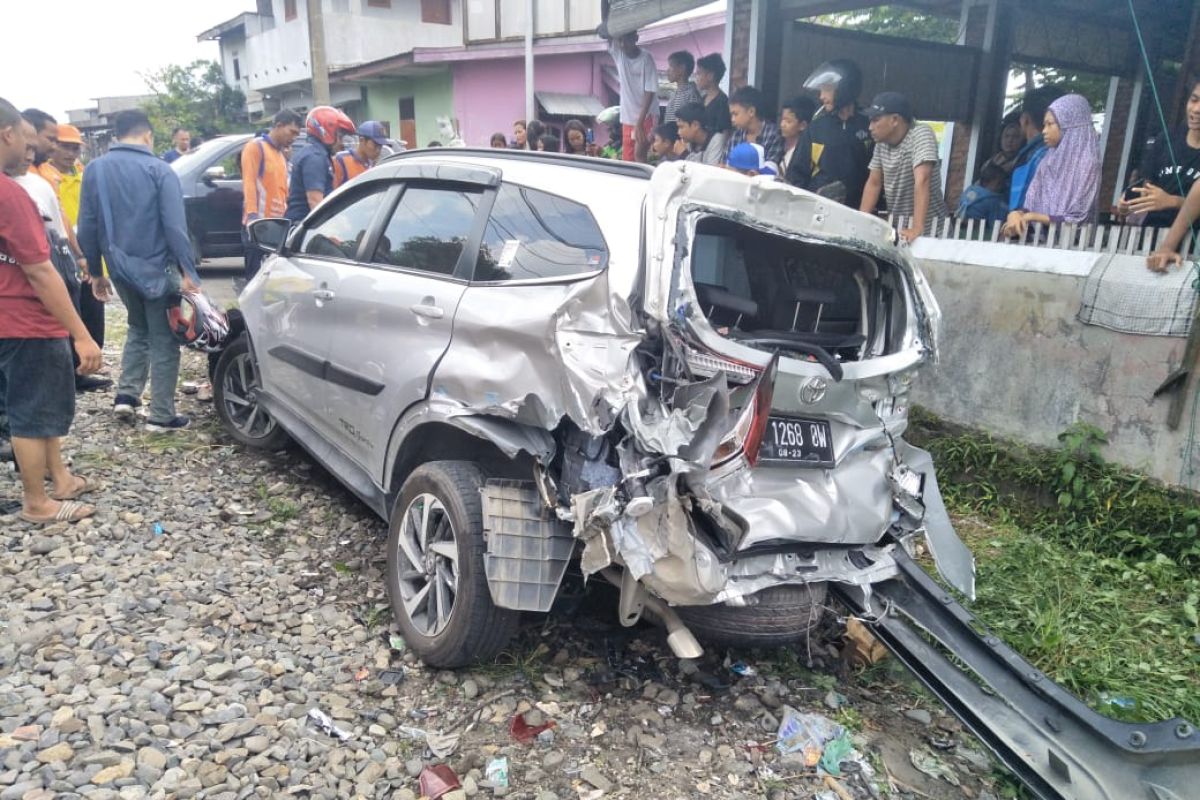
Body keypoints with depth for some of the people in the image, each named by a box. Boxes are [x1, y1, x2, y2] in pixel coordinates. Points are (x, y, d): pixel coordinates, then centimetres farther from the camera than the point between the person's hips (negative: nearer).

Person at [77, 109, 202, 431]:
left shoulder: (94, 170, 4)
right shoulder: (159, 170, -10)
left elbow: (87, 228, 5)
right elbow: (175, 226, -17)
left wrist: (96, 272, 13)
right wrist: (188, 271, -15)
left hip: (119, 268, 5)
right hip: (157, 268, -5)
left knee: (138, 328, 26)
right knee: (164, 341, 4)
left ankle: (127, 394, 16)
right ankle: (162, 415, 7)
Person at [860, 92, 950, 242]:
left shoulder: (920, 134, -18)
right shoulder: (882, 142, 1)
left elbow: (922, 180, -29)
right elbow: (873, 183, 7)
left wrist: (917, 228, -38)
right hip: (897, 226, 6)